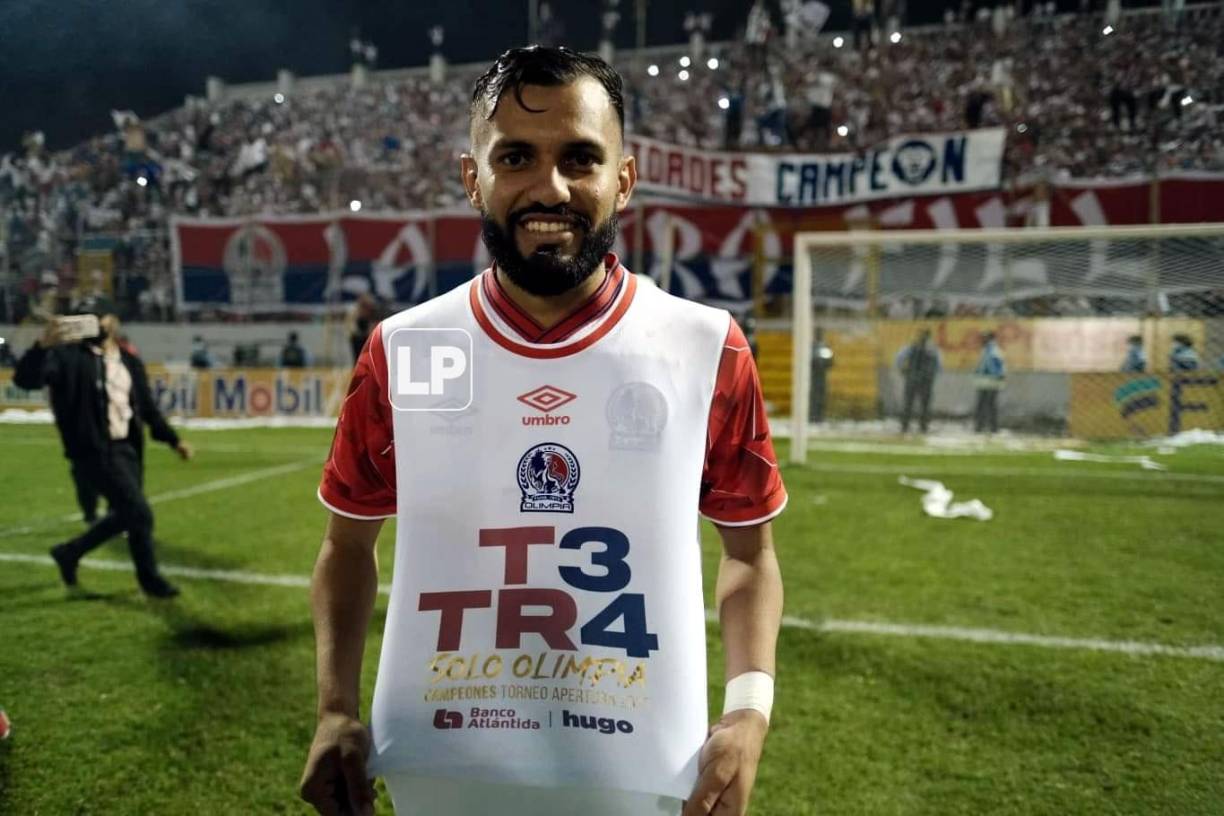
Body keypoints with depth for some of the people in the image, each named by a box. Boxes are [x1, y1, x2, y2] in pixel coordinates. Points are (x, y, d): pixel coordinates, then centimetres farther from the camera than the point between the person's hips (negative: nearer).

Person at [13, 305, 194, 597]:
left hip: (126, 448, 7)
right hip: (95, 451, -7)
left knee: (124, 515, 14)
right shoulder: (69, 356, -6)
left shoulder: (130, 363, 12)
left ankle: (70, 552, 37)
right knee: (140, 513, -8)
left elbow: (148, 407, 18)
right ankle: (150, 579, 10)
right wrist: (42, 346, -36)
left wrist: (174, 440, 15)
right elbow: (25, 379, -19)